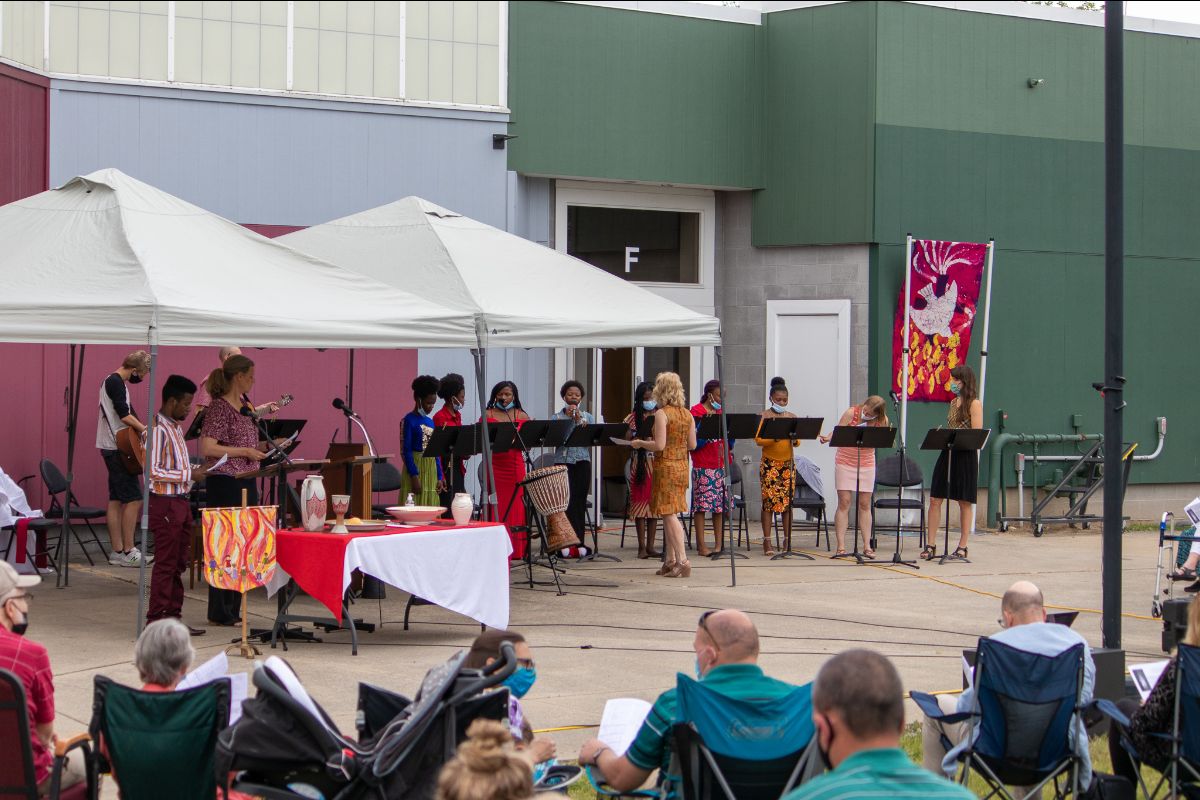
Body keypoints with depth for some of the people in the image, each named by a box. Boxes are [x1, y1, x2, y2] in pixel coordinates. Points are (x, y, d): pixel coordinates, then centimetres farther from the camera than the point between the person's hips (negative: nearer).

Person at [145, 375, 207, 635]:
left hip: (180, 501, 9)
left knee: (178, 564, 11)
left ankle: (173, 617, 17)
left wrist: (194, 471, 7)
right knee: (165, 563, -5)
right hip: (165, 503, -9)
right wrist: (189, 475, -20)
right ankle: (156, 621, 0)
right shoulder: (158, 430, -15)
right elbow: (154, 472, -21)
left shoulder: (176, 428, 14)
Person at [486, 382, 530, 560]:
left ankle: (514, 550, 8)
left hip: (515, 465, 2)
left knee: (514, 508, 2)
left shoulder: (522, 416, 10)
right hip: (494, 464, -2)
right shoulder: (488, 415, 6)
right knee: (495, 508, -3)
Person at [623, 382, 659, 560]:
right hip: (640, 463, -3)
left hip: (657, 463, 3)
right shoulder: (634, 417, 2)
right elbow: (627, 440, -4)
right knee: (640, 502, -4)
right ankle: (642, 546, 0)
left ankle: (650, 546, 9)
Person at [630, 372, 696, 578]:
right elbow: (692, 445, 9)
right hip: (682, 466, 7)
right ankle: (670, 560, 17)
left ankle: (682, 561, -13)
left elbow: (659, 446, -19)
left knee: (669, 513, -6)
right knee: (669, 513, 14)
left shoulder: (662, 414, -13)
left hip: (666, 466, -7)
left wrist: (640, 443, -3)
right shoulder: (687, 414, 7)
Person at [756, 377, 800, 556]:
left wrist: (794, 440, -12)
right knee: (769, 501, -5)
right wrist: (773, 438, -24)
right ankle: (767, 543, -3)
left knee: (788, 502, 1)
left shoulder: (792, 417, 11)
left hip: (788, 464, 3)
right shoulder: (764, 416, 1)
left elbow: (797, 442, 11)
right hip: (769, 464, -3)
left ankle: (787, 541, 6)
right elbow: (758, 440, -8)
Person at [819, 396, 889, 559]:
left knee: (865, 504, 3)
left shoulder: (882, 421, -5)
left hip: (866, 465, 2)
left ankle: (867, 546, 7)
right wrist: (827, 438, -29)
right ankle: (841, 547, -7)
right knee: (844, 503, -6)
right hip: (845, 463, -2)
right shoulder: (851, 413, -10)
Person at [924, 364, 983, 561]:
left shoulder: (974, 404, -7)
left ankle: (962, 547, 11)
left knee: (965, 503, 3)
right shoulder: (953, 403, 15)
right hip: (947, 453, 7)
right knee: (935, 499, 0)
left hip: (965, 456, -7)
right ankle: (931, 545, 3)